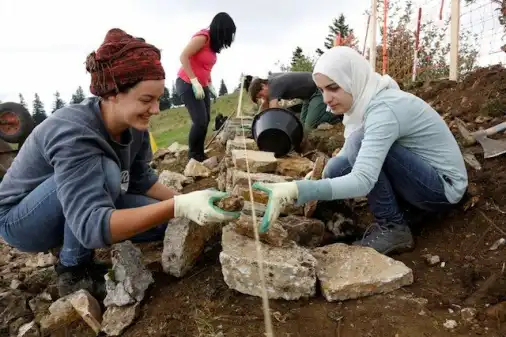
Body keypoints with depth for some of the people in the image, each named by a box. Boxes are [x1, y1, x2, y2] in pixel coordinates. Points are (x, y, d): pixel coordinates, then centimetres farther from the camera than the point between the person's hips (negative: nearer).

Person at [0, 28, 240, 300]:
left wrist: (185, 200, -18)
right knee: (105, 171, -34)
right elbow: (92, 225, -45)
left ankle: (79, 257, 10)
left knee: (164, 219, -8)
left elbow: (141, 179, -2)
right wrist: (180, 207, -54)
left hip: (74, 212, 7)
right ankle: (73, 271, -12)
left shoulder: (133, 125, -15)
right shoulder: (73, 134, -37)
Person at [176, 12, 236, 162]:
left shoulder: (213, 42, 11)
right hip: (187, 84, -8)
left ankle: (199, 154, 7)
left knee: (205, 120, 0)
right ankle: (193, 155, 1)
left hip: (201, 86, 8)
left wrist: (210, 85, 6)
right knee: (200, 121, -15)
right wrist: (195, 82, -24)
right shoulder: (202, 37, -15)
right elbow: (183, 57, -21)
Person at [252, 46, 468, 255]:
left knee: (360, 143, -27)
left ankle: (393, 229, -13)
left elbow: (362, 181, -38)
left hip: (444, 186, -8)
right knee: (336, 169, -5)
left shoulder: (383, 109, -28)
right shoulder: (364, 102, -1)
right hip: (421, 178, 8)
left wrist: (296, 190, -45)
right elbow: (350, 155, 8)